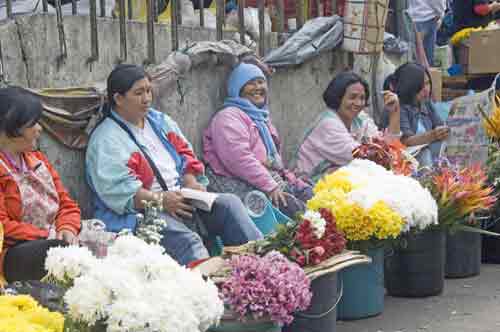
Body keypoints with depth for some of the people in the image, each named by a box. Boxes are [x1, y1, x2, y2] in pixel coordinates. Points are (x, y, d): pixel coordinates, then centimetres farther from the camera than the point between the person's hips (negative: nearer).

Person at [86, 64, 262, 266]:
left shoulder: (160, 121, 19)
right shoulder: (106, 140, -7)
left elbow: (185, 155, 20)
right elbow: (116, 188, -18)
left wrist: (190, 183, -1)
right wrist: (159, 200, -24)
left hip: (181, 201, 8)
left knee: (229, 203, -12)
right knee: (187, 240, -34)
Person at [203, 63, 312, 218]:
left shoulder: (261, 117, 25)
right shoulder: (228, 117, -6)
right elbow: (239, 159, -20)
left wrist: (294, 181, 11)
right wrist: (271, 187, -24)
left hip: (274, 180, 9)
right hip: (243, 186, -9)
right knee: (293, 207, -28)